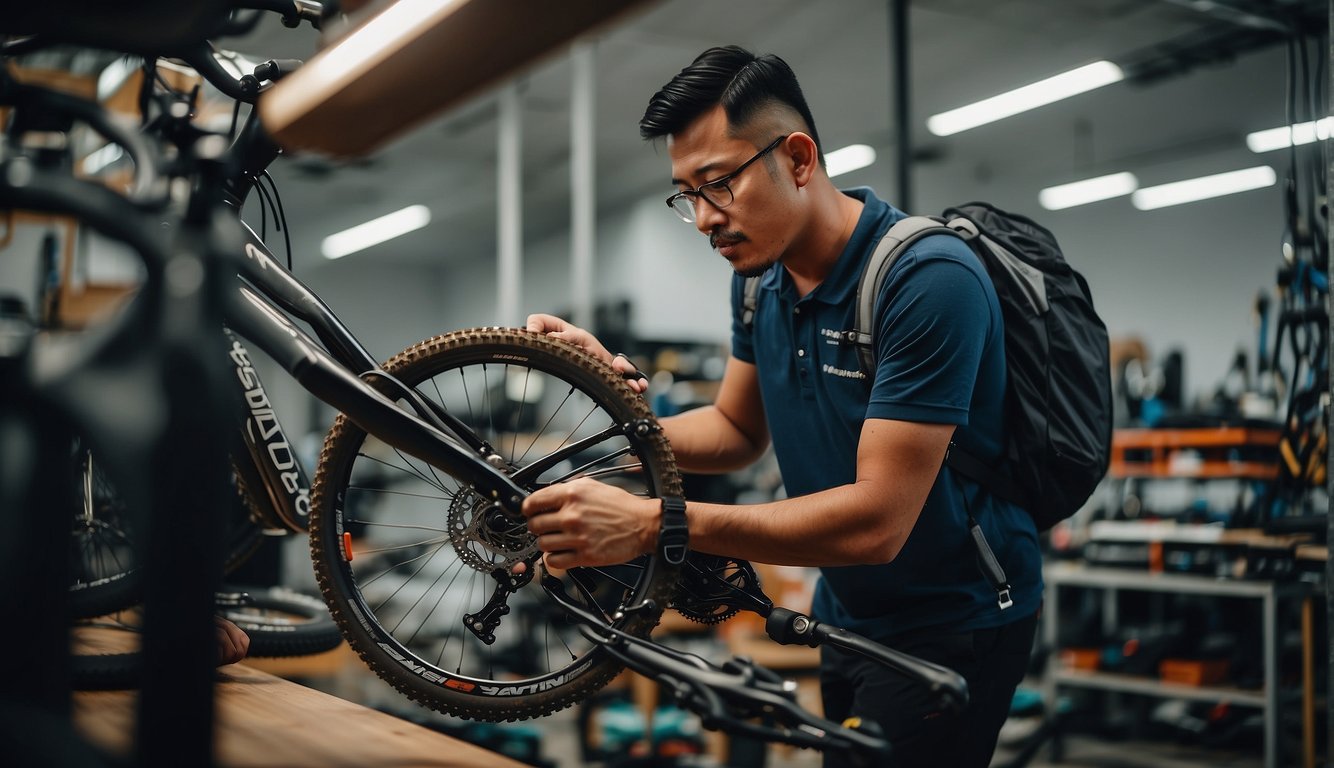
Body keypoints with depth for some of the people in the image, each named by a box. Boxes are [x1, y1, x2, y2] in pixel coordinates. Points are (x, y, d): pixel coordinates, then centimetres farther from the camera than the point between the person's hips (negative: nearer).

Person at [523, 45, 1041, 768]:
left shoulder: (928, 280, -27)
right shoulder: (760, 277, -1)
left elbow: (877, 522, -31)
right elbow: (737, 429, 8)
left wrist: (654, 523, -36)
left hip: (951, 626, -7)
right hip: (847, 612, 7)